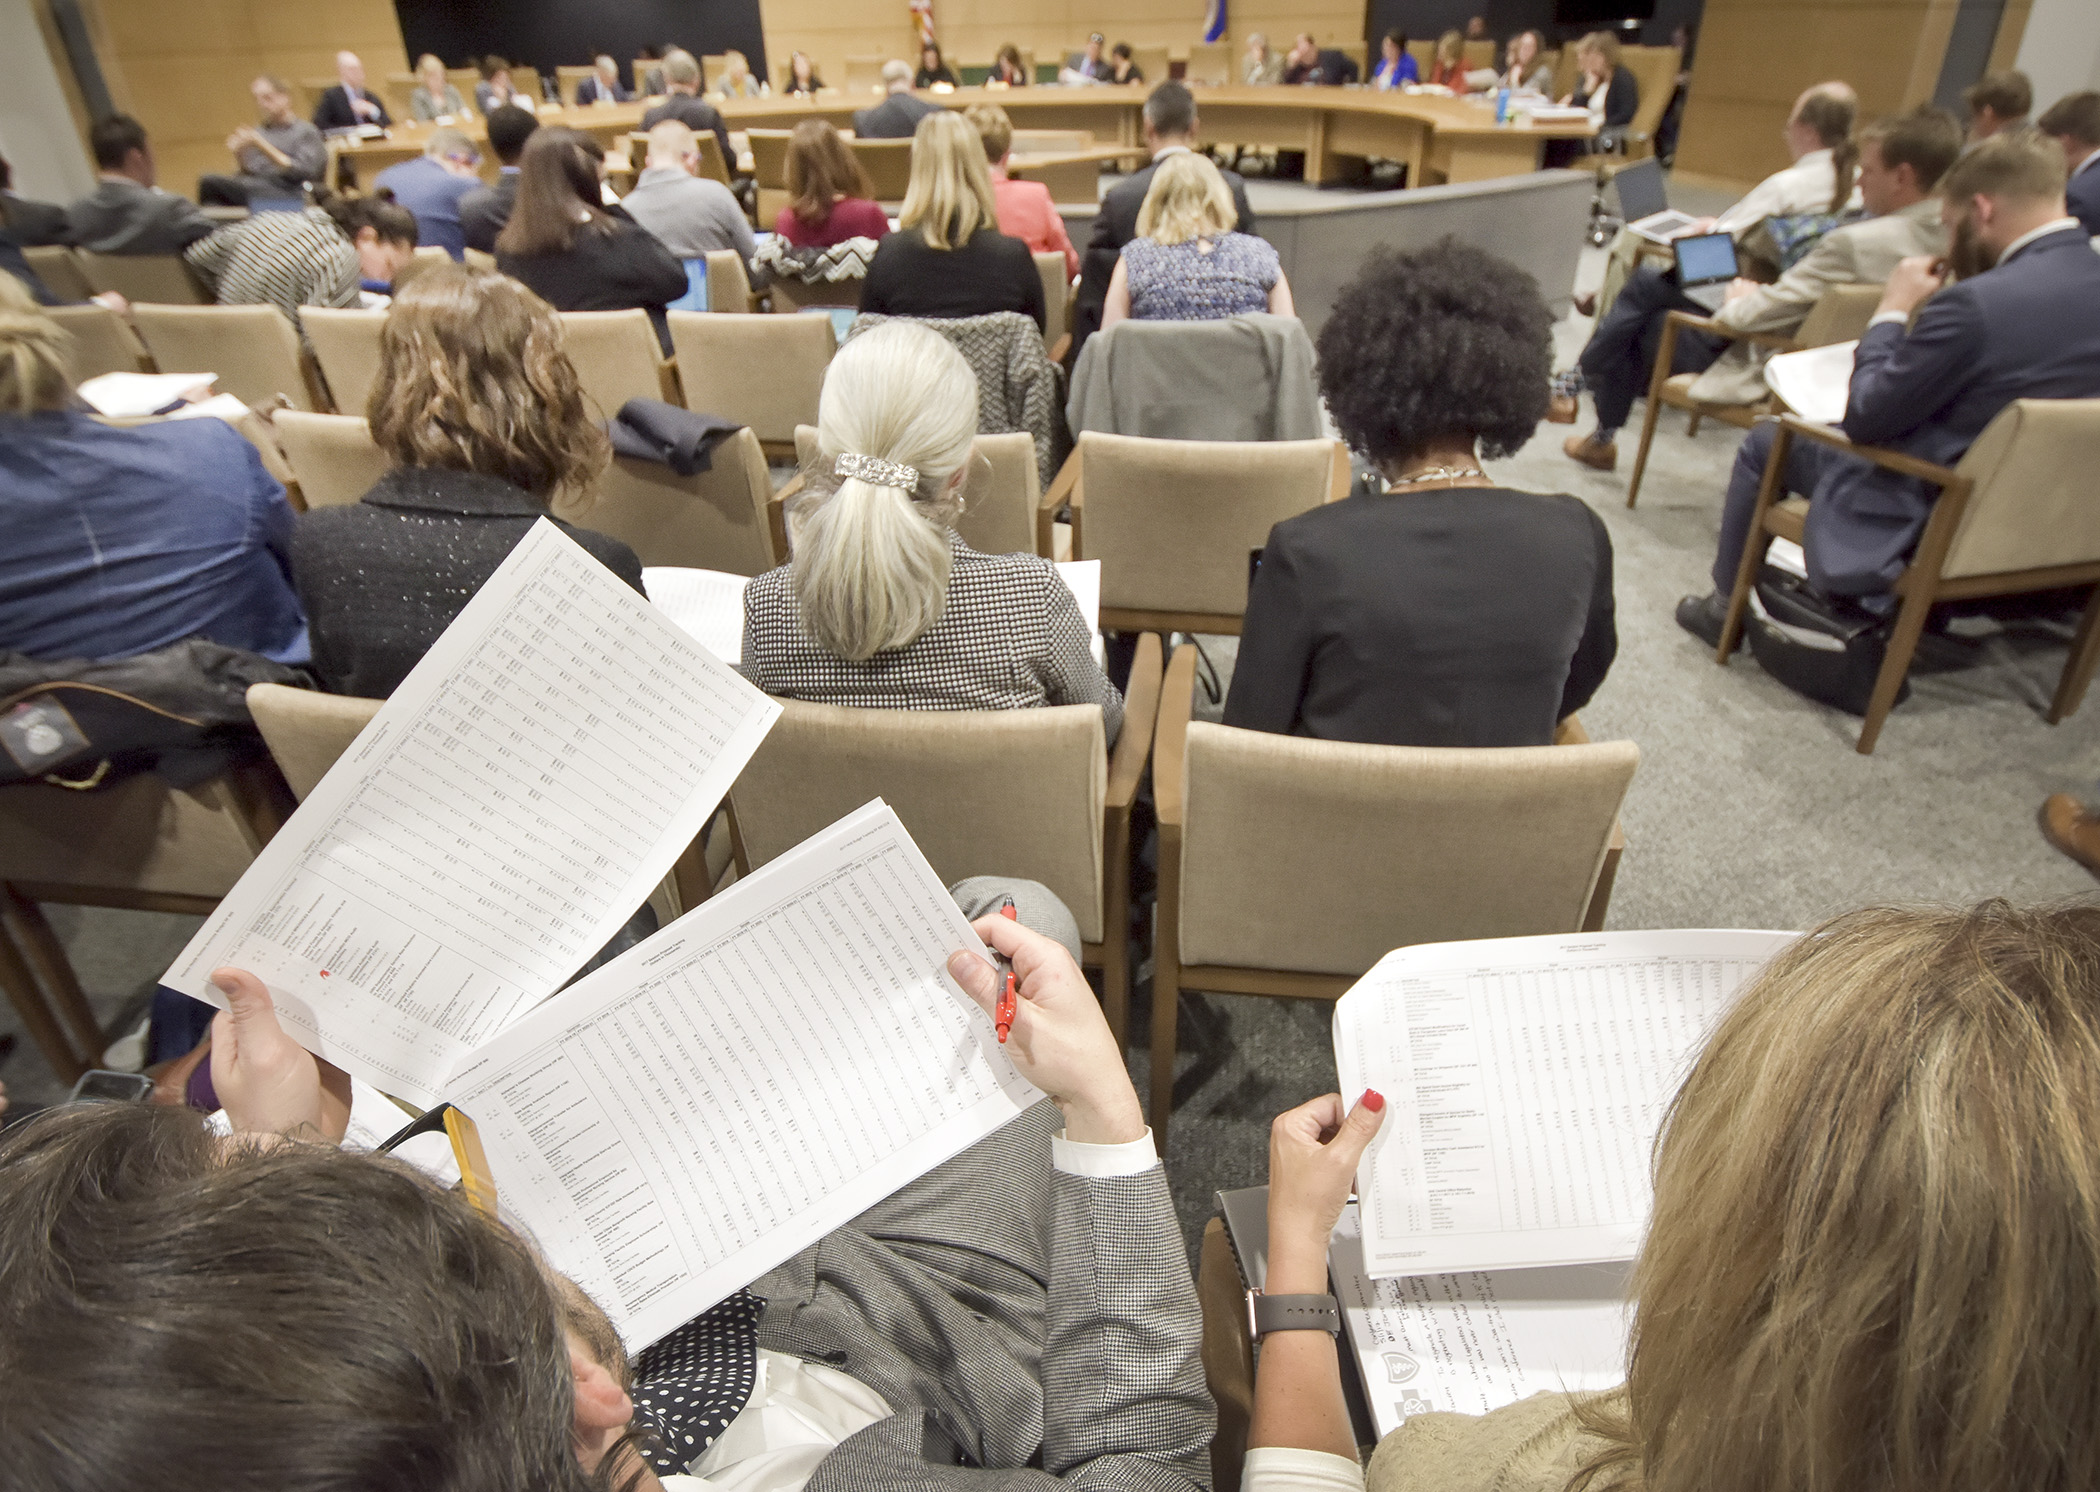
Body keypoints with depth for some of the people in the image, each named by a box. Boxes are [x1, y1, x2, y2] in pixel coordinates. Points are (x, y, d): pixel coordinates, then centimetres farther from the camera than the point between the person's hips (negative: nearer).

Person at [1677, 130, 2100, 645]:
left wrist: (1893, 310, -6)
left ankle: (1726, 604, 25)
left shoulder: (1975, 302, -28)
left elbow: (1864, 418, -19)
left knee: (1764, 444, 10)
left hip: (1934, 521, -8)